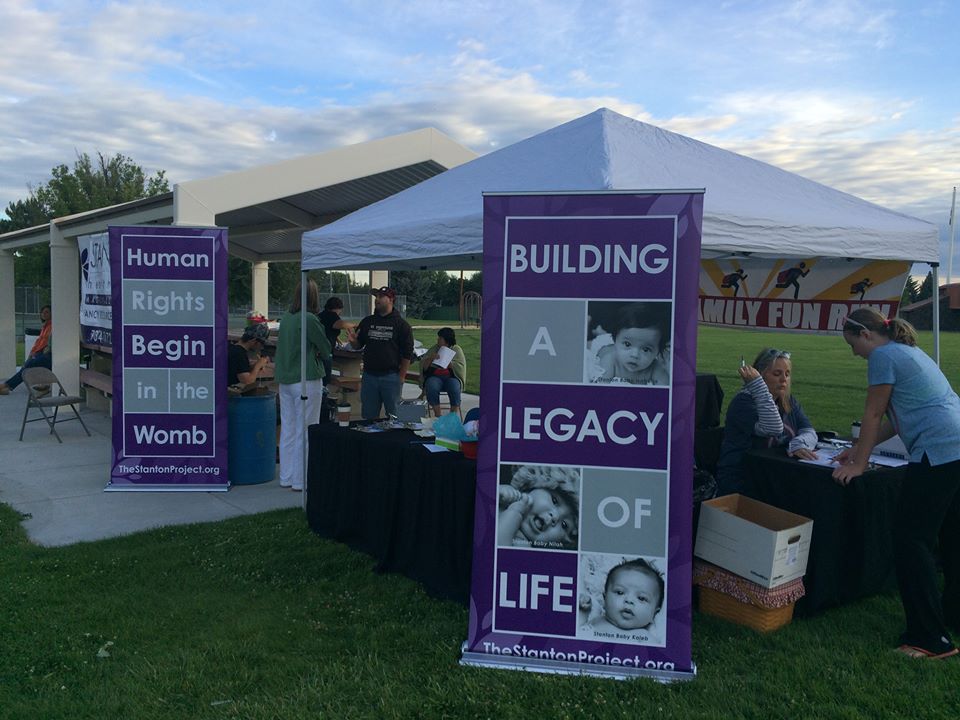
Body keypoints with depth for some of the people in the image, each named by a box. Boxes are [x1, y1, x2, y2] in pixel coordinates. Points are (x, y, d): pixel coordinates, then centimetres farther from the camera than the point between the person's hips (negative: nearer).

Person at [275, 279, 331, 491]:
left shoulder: (286, 317, 7)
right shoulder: (309, 319, -15)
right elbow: (326, 349, -7)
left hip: (284, 380, 7)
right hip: (306, 380, -7)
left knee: (287, 429, 14)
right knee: (305, 432, 1)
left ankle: (286, 477, 22)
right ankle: (300, 480, 6)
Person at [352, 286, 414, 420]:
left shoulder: (401, 325, -2)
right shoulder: (367, 322, 10)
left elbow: (407, 354, -3)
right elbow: (358, 346, 15)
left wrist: (401, 377, -7)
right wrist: (353, 340, -8)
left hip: (391, 377, -4)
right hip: (369, 376, 4)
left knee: (393, 415, 4)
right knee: (368, 416, 9)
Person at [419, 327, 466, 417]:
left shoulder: (457, 349, 8)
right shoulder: (434, 349, 13)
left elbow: (461, 367, -4)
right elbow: (423, 366, 8)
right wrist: (430, 358, -11)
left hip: (451, 377, -1)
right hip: (435, 376, 1)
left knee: (454, 389, -34)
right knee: (432, 388, -32)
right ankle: (437, 415, -24)